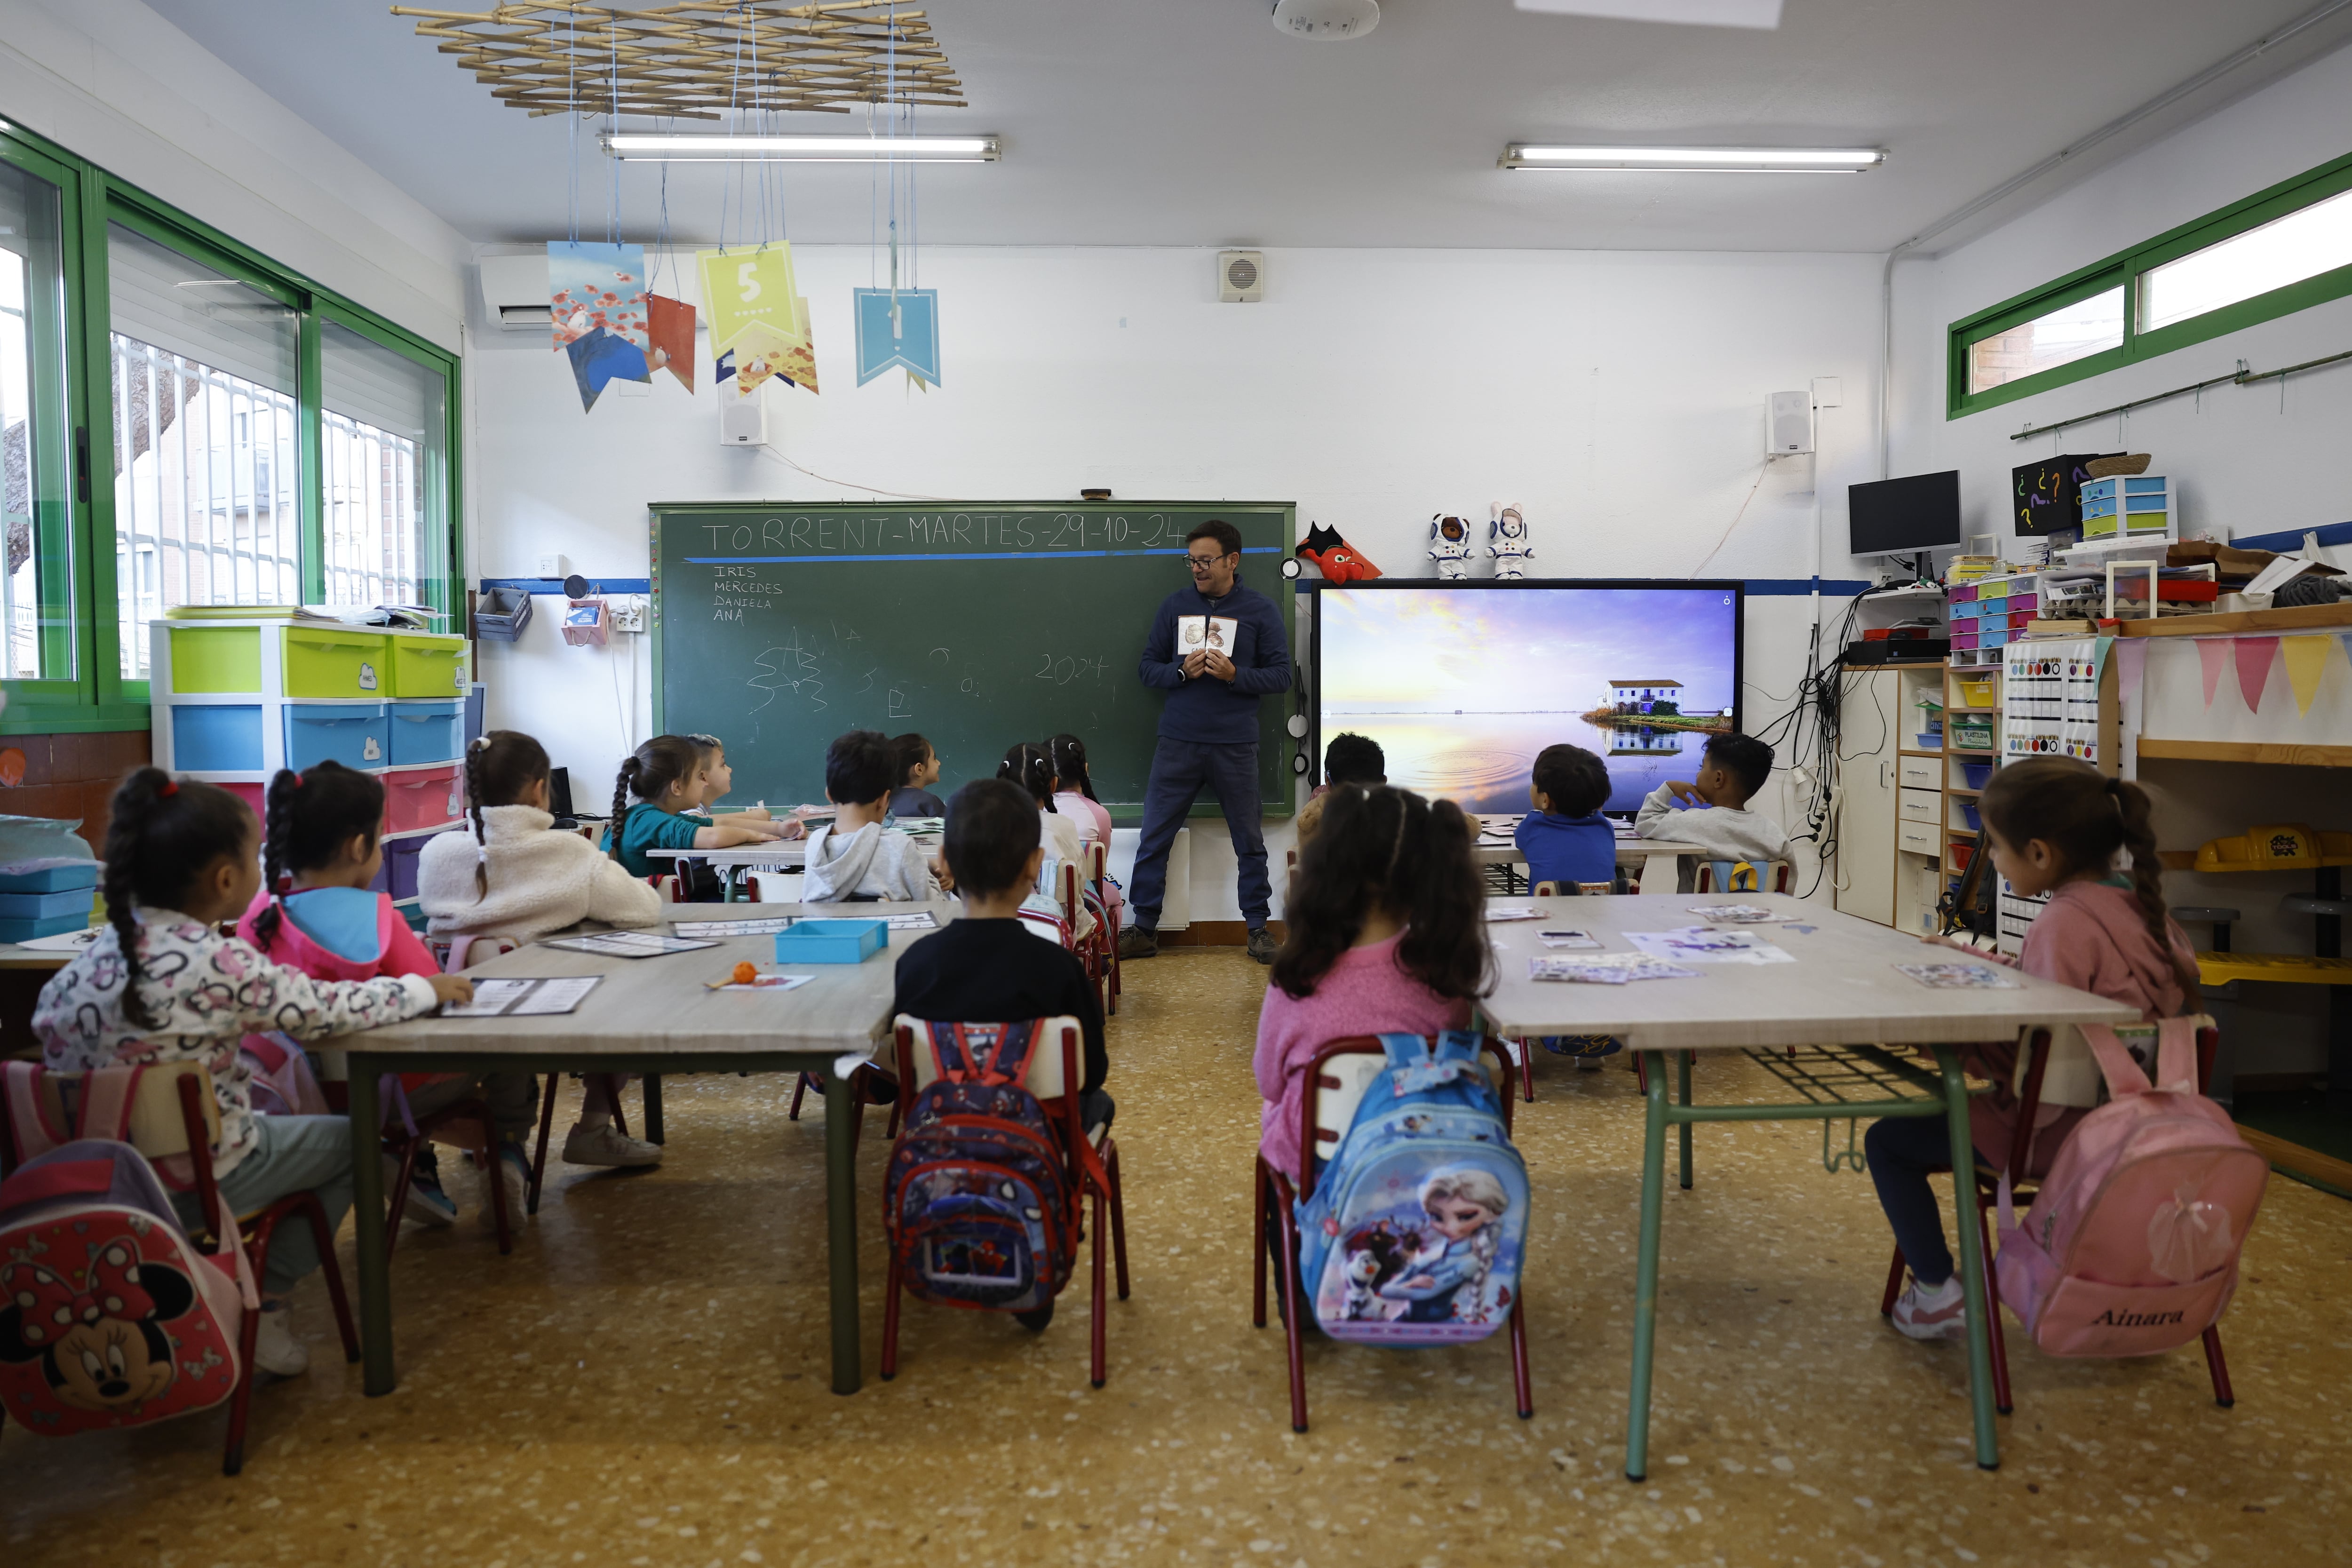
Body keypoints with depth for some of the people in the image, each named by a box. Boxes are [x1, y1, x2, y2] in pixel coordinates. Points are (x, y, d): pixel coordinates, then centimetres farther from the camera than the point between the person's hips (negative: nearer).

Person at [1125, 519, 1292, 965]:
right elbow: (1147, 668, 7)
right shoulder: (1174, 605, 6)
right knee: (1154, 838, 2)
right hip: (1178, 742, 2)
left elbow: (1281, 675, -1)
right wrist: (1182, 671, -13)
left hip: (1236, 744, -1)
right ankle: (1144, 928, 12)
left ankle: (1258, 928, 20)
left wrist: (1234, 675, -17)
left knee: (1249, 841, 7)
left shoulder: (1261, 610, 1)